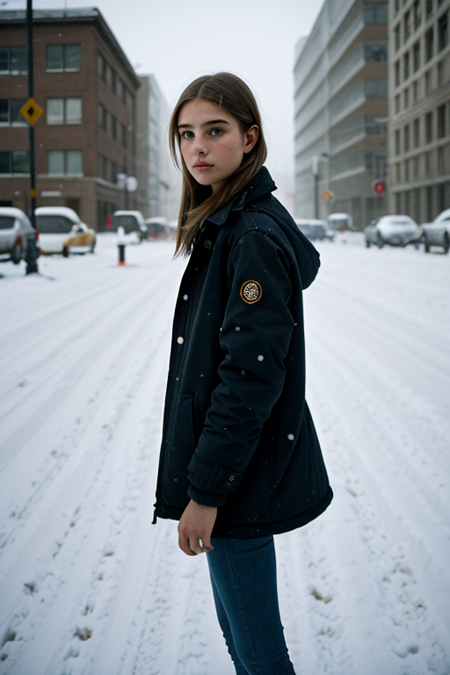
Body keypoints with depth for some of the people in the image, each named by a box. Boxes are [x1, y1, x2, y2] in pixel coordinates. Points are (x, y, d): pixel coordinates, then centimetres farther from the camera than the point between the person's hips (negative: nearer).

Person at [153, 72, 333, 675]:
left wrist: (206, 490, -20)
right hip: (234, 464, 10)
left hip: (242, 475, -10)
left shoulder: (255, 235, -19)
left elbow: (251, 373, -23)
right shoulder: (225, 223, 11)